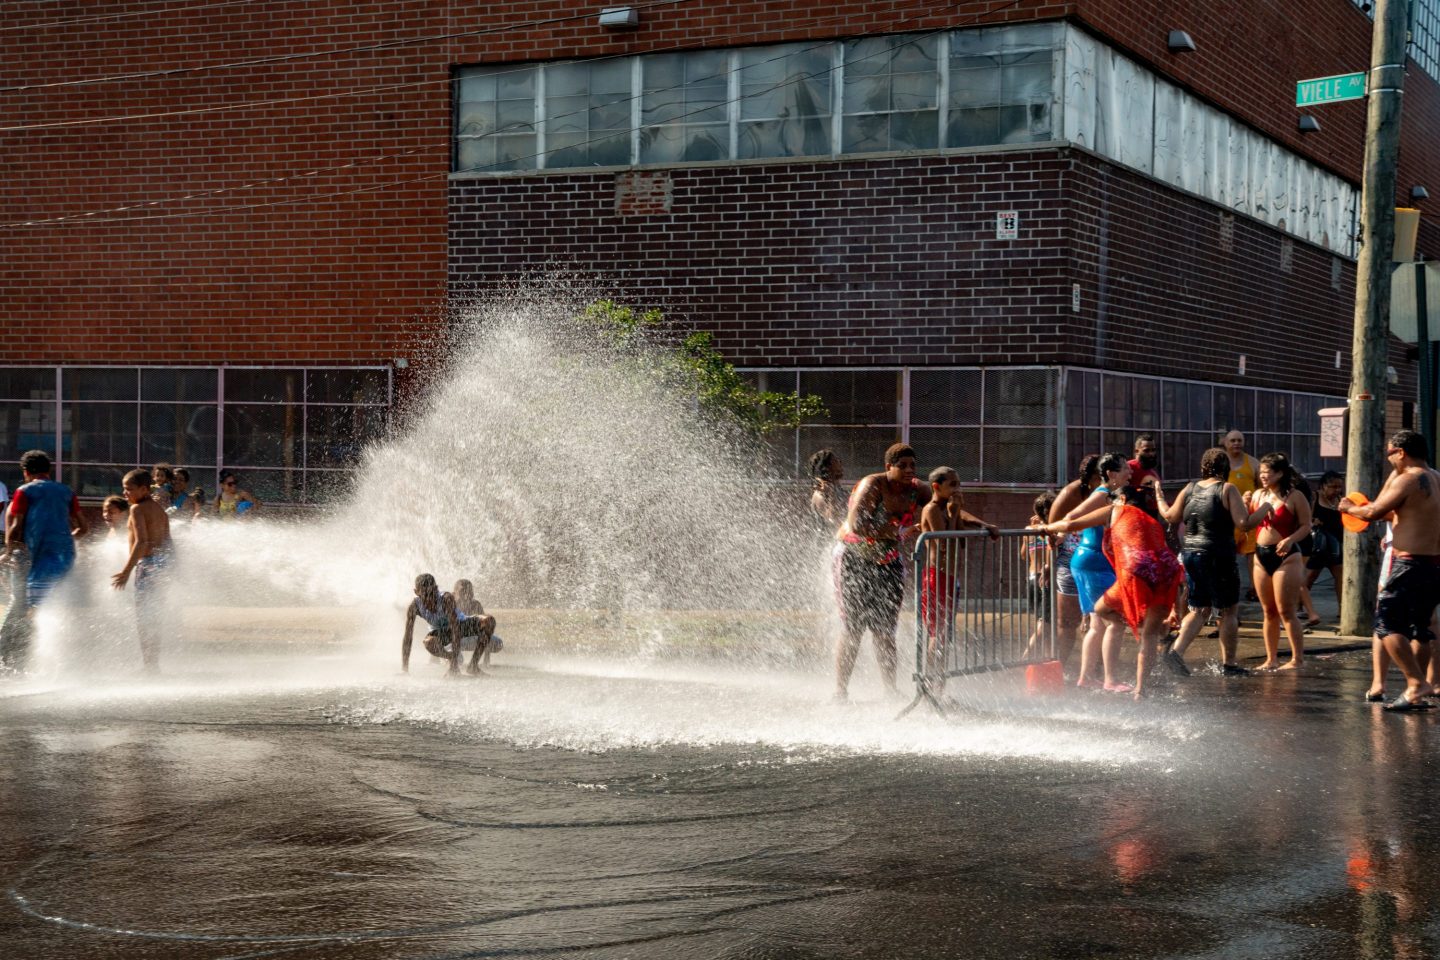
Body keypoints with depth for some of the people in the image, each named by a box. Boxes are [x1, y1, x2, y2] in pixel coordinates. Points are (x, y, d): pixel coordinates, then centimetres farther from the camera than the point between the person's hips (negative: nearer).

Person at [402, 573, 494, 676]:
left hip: (461, 625, 0)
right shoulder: (414, 606, -28)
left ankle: (473, 665, -19)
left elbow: (455, 630, -40)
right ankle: (451, 658, -4)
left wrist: (455, 662, -45)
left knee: (489, 620, -28)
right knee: (429, 643, -37)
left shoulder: (447, 599, -36)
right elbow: (407, 638, -26)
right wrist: (404, 669, -31)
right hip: (441, 632, 0)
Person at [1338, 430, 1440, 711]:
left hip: (1410, 563, -9)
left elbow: (1374, 511, -14)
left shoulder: (1408, 480, -12)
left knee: (1387, 624, -7)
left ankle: (1416, 683, -18)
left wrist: (1349, 508, 5)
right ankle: (1416, 692, 18)